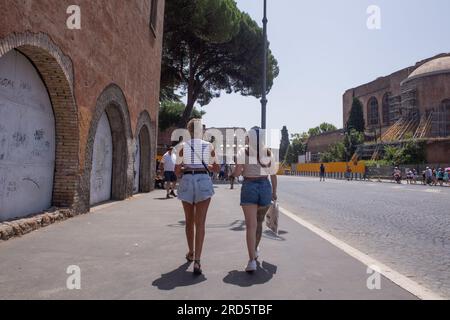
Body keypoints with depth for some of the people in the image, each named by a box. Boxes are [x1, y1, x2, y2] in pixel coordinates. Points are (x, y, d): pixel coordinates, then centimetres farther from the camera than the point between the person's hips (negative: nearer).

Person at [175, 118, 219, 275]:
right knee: (200, 223, -2)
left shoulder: (183, 146, 2)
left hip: (187, 181, 1)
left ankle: (191, 253, 33)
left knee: (189, 221, 17)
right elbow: (216, 168, 11)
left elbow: (177, 170, 1)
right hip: (203, 181, -1)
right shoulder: (209, 146, 4)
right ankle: (197, 260, -11)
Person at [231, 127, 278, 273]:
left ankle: (252, 260, -10)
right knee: (259, 222, 21)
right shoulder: (269, 153, 4)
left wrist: (236, 173, 13)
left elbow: (237, 173, -10)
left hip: (249, 187, -3)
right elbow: (273, 175, 5)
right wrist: (274, 192, 15)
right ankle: (255, 250, 40)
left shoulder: (243, 151, -4)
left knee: (251, 225, -3)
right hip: (265, 186, 3)